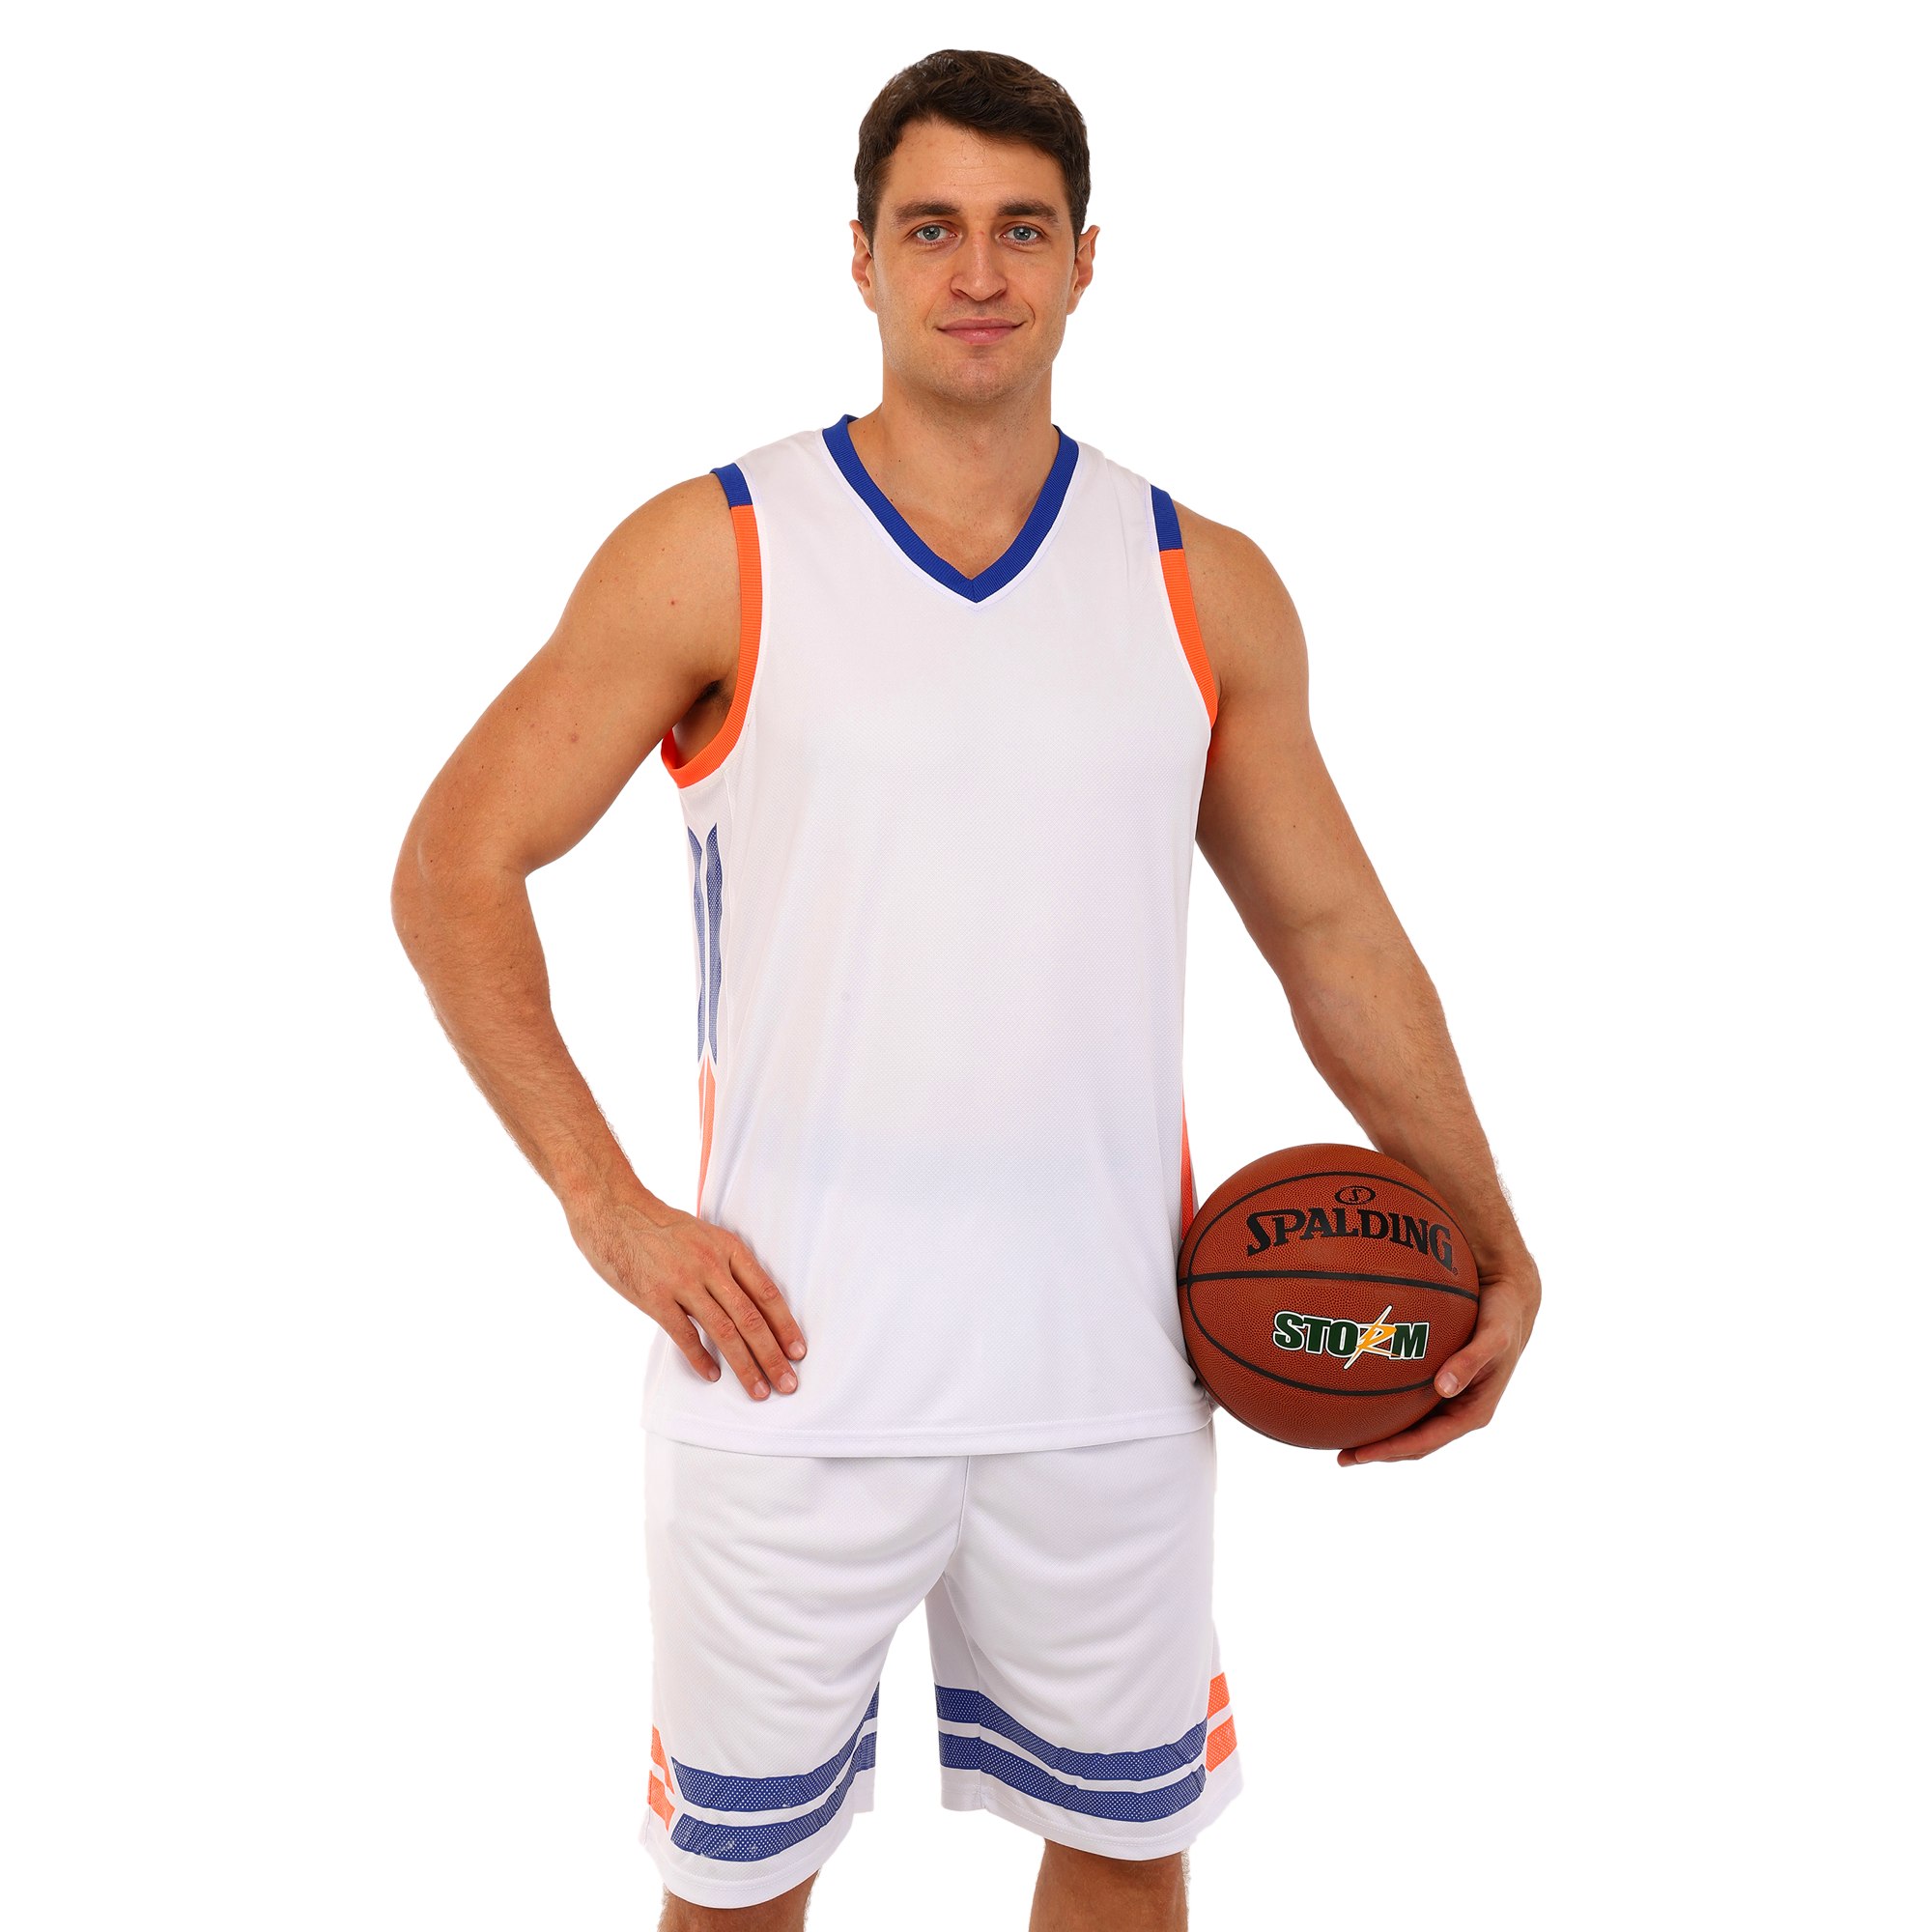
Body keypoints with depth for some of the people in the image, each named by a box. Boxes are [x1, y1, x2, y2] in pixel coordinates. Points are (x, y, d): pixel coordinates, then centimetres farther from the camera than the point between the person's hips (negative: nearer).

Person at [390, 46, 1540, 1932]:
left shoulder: (1205, 589, 5)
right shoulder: (714, 555, -3)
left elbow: (1332, 934, 11)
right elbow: (453, 870, -1)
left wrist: (1493, 1249, 3)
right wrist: (607, 1207, -9)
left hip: (1110, 1380, 3)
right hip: (794, 1373, -2)